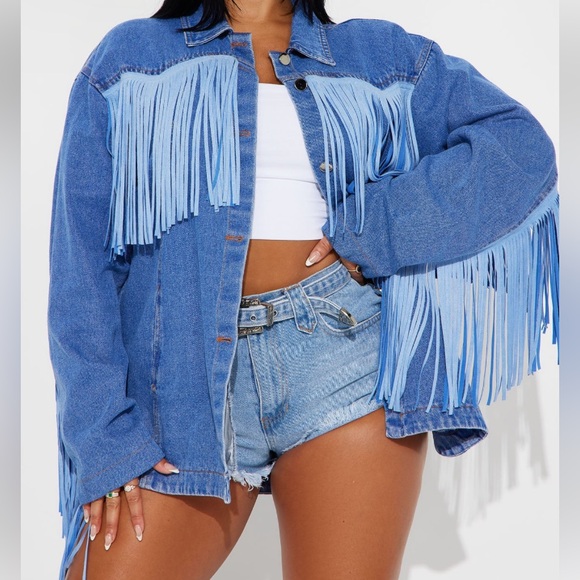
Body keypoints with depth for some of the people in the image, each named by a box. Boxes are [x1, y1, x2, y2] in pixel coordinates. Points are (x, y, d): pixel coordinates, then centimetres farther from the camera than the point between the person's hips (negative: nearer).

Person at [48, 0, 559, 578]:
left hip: (343, 351, 0)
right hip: (184, 373, 0)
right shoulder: (128, 57, 13)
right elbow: (82, 254, 4)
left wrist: (375, 232, -9)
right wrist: (104, 435, -6)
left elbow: (520, 144, 3)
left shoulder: (381, 55, 15)